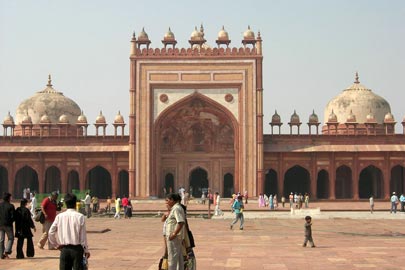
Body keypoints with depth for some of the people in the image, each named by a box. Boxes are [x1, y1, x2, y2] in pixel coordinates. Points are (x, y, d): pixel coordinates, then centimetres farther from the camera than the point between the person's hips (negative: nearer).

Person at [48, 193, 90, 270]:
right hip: (77, 249, -3)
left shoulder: (59, 216, -1)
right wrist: (86, 250, 3)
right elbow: (83, 236, -6)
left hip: (64, 249, 3)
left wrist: (57, 244, 14)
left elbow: (51, 233, 0)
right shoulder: (80, 216, -8)